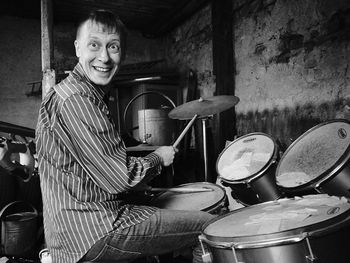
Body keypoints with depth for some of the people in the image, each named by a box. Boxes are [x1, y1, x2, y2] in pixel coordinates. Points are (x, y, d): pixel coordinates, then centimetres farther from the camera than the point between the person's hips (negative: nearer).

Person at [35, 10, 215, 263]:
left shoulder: (88, 93, 12)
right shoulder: (76, 100, -21)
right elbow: (119, 178, -23)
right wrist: (158, 158, -5)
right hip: (92, 234, -10)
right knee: (212, 228, -6)